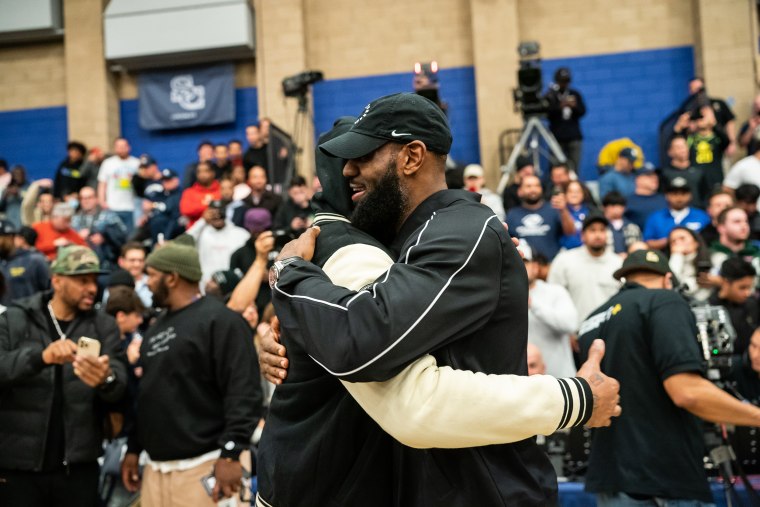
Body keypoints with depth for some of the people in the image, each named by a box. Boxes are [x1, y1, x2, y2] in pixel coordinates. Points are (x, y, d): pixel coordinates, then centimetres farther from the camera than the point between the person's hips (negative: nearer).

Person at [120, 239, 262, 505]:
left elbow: (243, 393, -17)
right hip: (155, 468, 8)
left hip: (202, 469, -8)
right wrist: (133, 449, 21)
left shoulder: (219, 321, -9)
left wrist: (230, 453, -21)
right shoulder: (156, 328, 19)